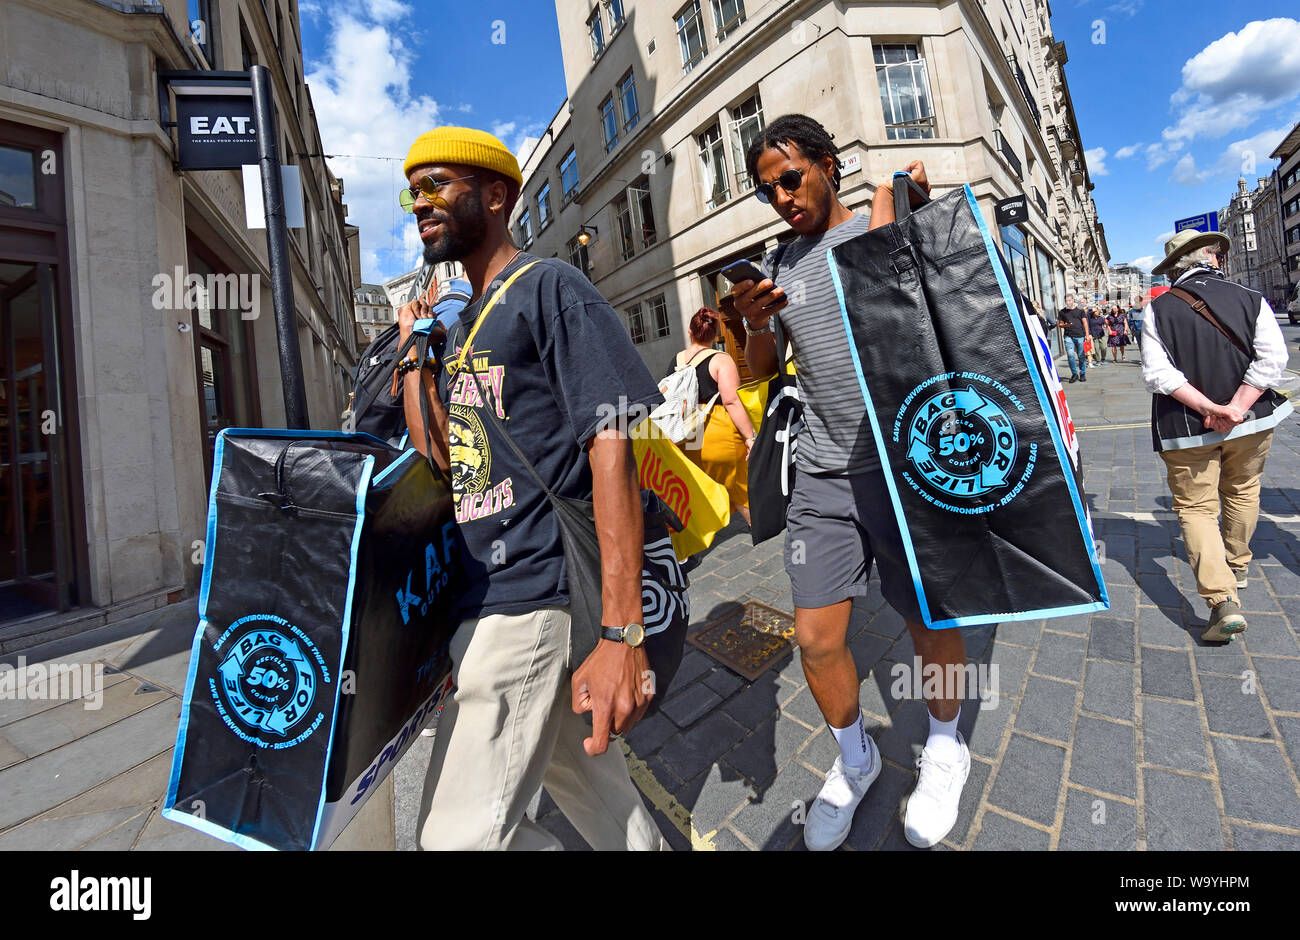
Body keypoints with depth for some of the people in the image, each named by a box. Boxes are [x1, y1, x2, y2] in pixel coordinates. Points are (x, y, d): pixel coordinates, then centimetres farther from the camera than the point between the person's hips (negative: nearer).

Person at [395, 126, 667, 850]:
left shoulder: (549, 287, -7)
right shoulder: (462, 323, 18)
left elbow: (611, 445, -20)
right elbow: (441, 455, 17)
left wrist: (623, 634, -25)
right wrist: (414, 350, 14)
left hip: (526, 594, -8)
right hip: (484, 592, 9)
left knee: (461, 834, -1)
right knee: (581, 776, 21)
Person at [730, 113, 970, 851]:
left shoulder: (885, 227, 4)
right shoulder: (780, 264, 13)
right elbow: (762, 371, 12)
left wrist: (889, 199, -11)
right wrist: (754, 324, -7)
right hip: (823, 475, 3)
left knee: (932, 627, 10)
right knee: (816, 638, 3)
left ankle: (946, 750, 40)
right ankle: (854, 759, 32)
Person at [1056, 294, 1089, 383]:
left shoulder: (1080, 310, 10)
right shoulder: (1062, 312, 11)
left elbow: (1085, 322, 8)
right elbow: (1059, 323, 14)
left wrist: (1087, 335, -2)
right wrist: (1064, 325, -10)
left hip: (1080, 335, 0)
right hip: (1068, 336, 0)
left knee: (1081, 356, 3)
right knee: (1070, 355, -12)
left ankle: (1082, 374, 14)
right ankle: (1074, 374, 1)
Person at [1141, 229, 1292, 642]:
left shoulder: (1157, 310, -8)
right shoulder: (1250, 299, -2)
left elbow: (1158, 373, -17)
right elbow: (1272, 359, -12)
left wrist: (1208, 408, -15)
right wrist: (1235, 407, -14)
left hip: (1187, 428, -3)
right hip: (1251, 420, 3)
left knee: (1195, 508, 4)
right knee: (1241, 493, 23)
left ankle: (1223, 599, -8)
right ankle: (1235, 567, 43)